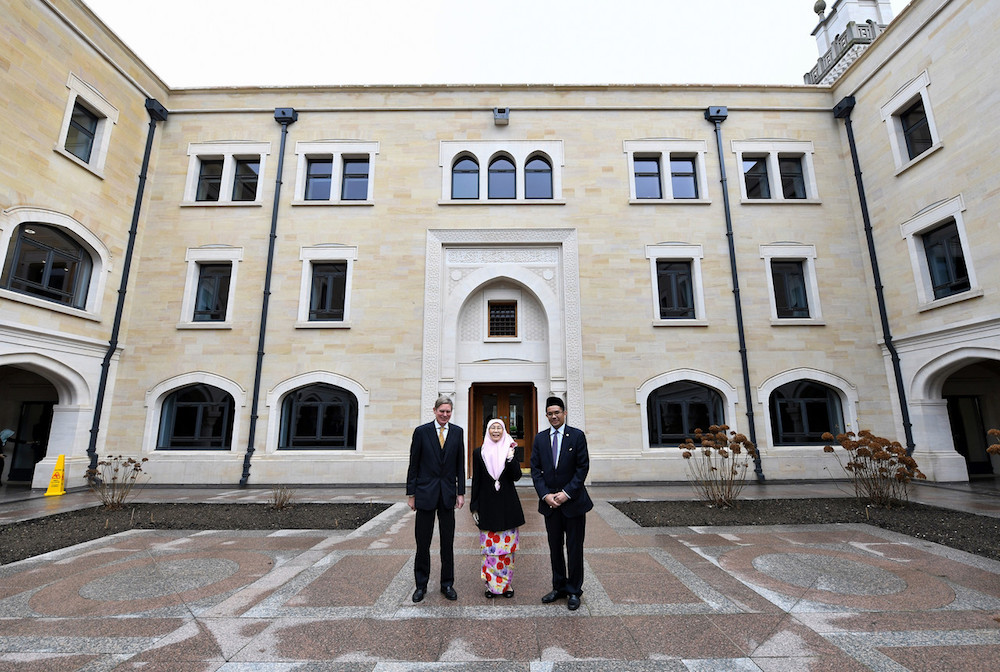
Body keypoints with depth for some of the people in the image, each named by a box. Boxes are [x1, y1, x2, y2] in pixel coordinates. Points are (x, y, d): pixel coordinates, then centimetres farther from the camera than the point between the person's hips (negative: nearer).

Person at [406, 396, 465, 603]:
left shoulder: (457, 432, 2)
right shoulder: (421, 431, -4)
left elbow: (460, 465, 6)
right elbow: (413, 465, -1)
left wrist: (461, 492, 3)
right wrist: (411, 493, -1)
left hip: (448, 493, 2)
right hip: (425, 493, -1)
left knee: (447, 542, 11)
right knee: (423, 542, 9)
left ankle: (447, 584, 27)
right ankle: (421, 585, 27)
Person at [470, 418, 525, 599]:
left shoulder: (510, 450, 2)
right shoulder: (479, 452, 2)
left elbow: (516, 476, -5)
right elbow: (476, 481, 4)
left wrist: (510, 459, -20)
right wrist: (474, 507, 3)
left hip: (507, 504, 0)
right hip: (487, 504, 0)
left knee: (508, 545, 6)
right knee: (489, 546, 3)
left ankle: (506, 583, 22)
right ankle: (492, 584, 19)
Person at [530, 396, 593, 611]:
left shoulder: (577, 436, -5)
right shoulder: (540, 438, 4)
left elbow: (583, 467, -8)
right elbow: (535, 469, 3)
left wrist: (567, 493, -13)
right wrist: (545, 494, -9)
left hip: (573, 501, -3)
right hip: (550, 502, 3)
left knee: (574, 548, 8)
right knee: (555, 548, 14)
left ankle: (574, 591, 24)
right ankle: (559, 587, 31)